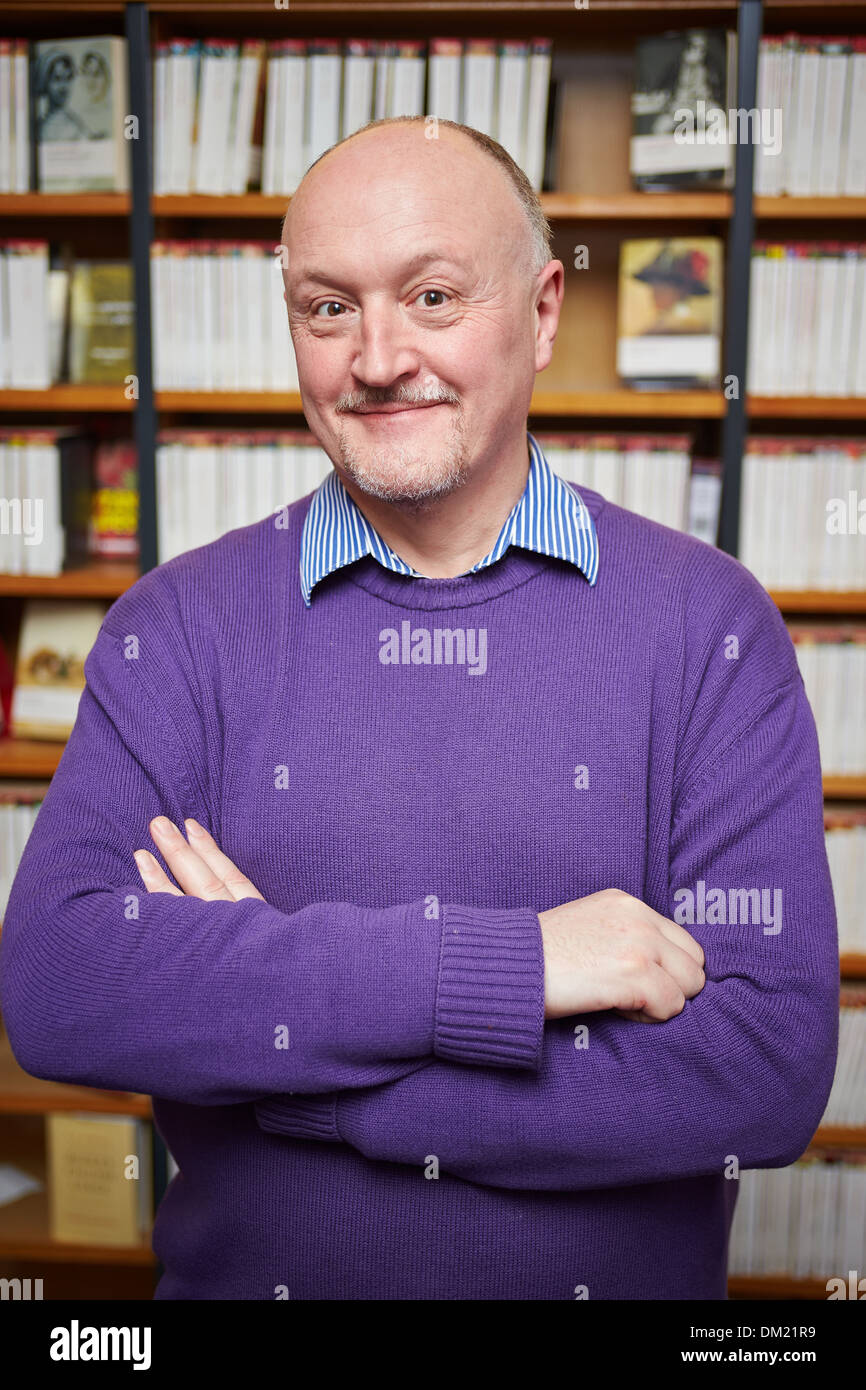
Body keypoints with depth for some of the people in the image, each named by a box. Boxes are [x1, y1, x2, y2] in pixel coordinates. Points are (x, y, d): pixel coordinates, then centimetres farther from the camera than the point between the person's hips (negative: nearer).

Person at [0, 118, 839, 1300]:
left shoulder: (710, 623, -12)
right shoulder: (180, 626, -9)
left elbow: (770, 1065, -20)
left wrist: (254, 1029, -21)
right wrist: (499, 967, -29)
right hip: (243, 1274, 1)